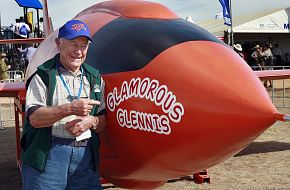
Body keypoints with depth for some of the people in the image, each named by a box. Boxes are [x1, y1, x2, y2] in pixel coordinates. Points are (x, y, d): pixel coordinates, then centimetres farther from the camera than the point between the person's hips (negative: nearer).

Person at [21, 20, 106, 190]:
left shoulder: (95, 78, 13)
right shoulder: (44, 76, 0)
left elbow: (104, 121, 12)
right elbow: (34, 118, -10)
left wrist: (91, 121, -10)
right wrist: (70, 109, -21)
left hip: (85, 155, 4)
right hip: (47, 155, -3)